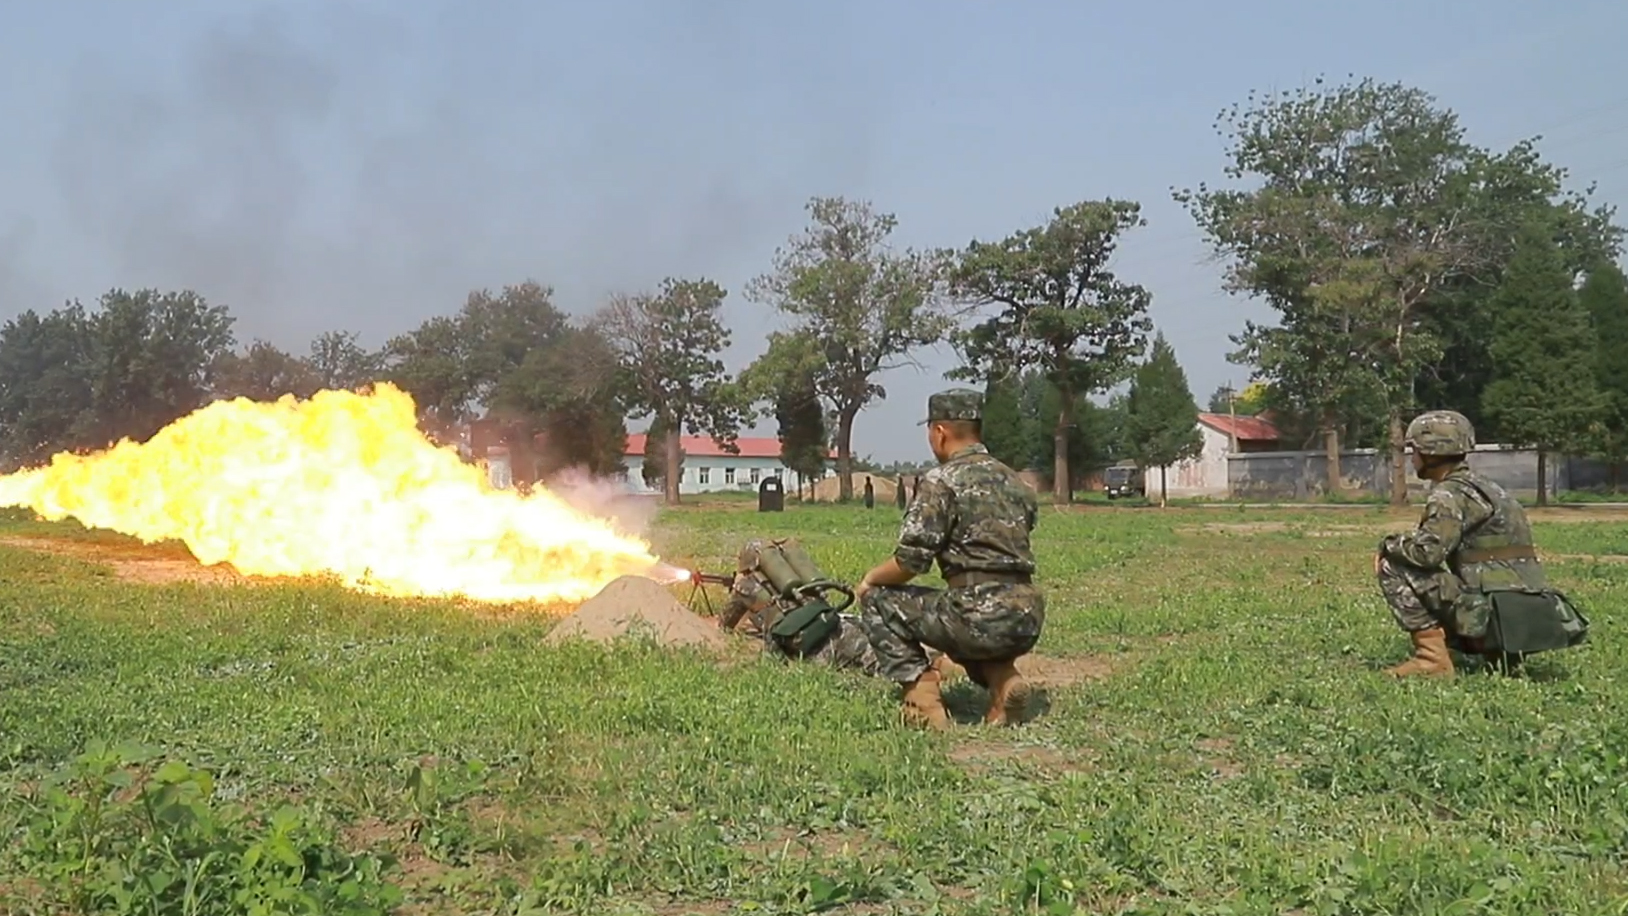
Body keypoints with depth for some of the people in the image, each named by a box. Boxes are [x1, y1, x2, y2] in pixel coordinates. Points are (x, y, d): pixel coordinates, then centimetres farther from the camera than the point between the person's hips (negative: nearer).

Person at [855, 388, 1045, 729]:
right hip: (1028, 620, 7)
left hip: (981, 617, -7)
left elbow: (909, 562, -10)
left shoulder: (941, 481, -5)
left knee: (879, 601, 10)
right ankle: (1001, 676, 12)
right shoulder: (1014, 481, 17)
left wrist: (869, 580, 10)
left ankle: (920, 692, -1)